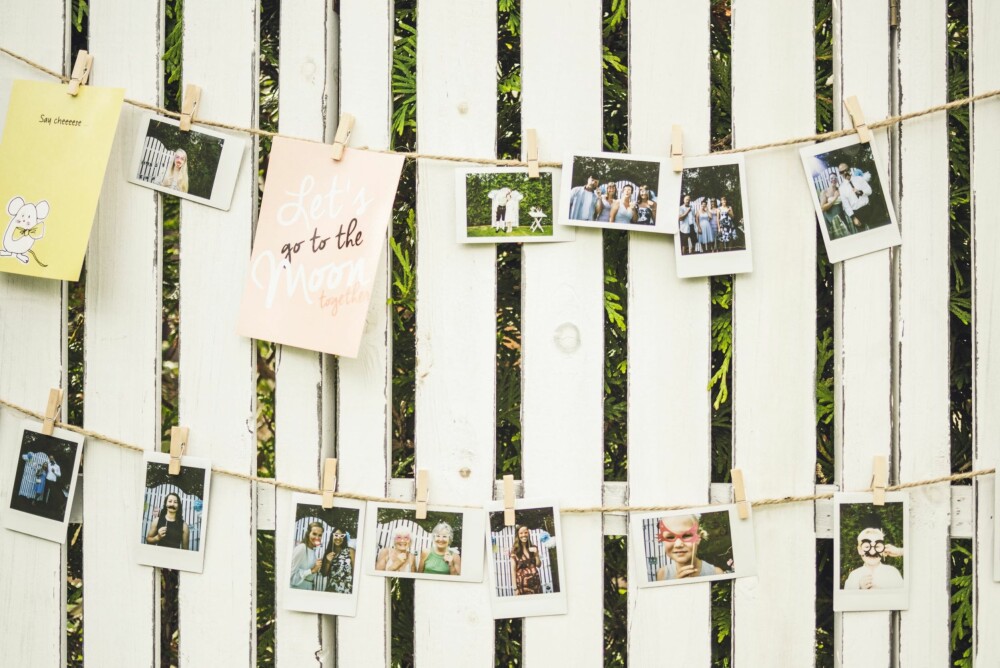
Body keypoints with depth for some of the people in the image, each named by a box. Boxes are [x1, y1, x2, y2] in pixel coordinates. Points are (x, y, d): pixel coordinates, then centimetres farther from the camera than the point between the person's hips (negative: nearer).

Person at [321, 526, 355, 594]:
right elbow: (324, 574, 9)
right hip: (331, 589, 4)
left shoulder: (350, 551, -1)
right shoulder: (329, 553, 9)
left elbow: (355, 571, -4)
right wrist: (328, 562, -7)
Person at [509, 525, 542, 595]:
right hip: (523, 585, -4)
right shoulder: (515, 551, -2)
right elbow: (513, 570, -5)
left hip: (535, 582, 4)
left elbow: (539, 565, 12)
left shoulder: (533, 548, 10)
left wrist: (536, 553, -5)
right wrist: (515, 588, -10)